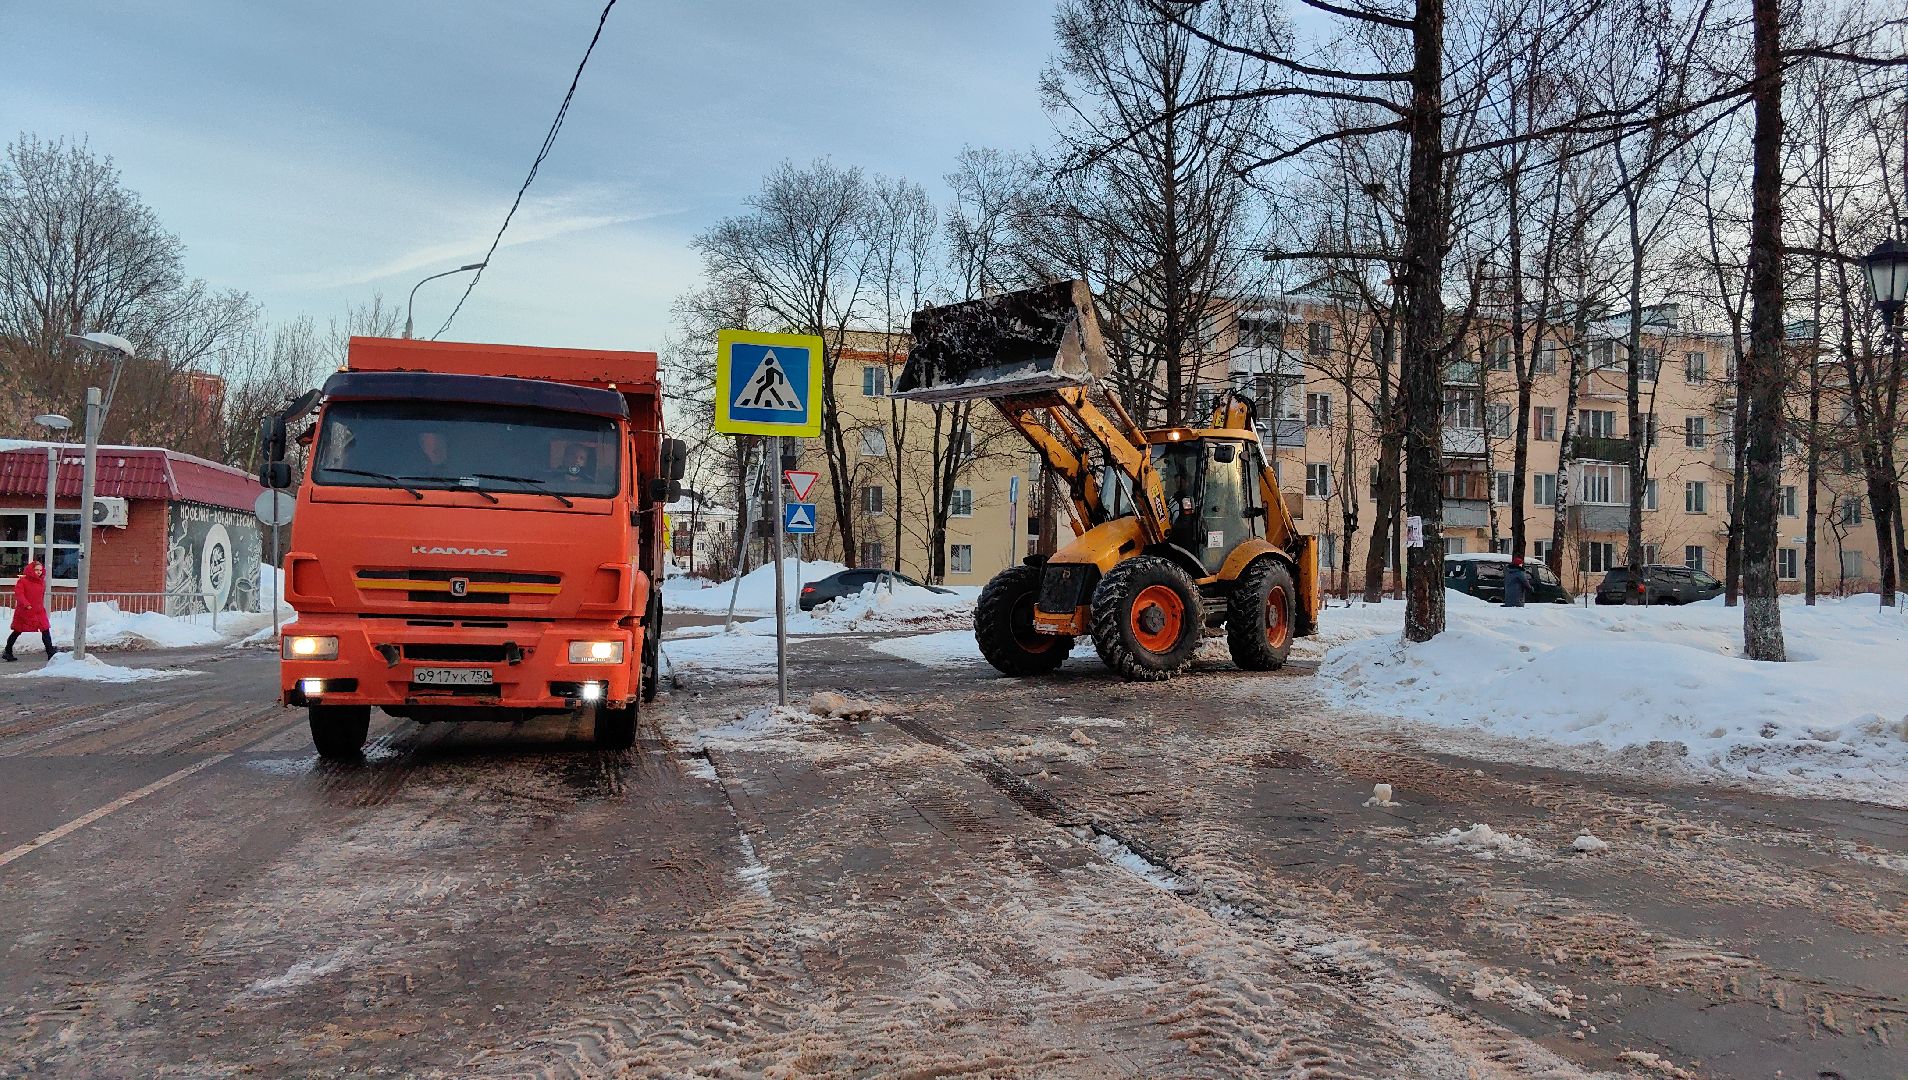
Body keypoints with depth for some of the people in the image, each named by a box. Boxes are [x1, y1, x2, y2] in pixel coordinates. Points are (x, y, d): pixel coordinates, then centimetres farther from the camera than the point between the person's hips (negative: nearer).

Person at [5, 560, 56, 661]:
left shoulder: (42, 582, 8)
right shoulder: (23, 581, -9)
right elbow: (18, 594, -19)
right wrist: (26, 604, -29)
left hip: (39, 612, 5)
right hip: (24, 612, -5)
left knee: (46, 631, -2)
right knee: (17, 631, 8)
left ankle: (51, 653, 1)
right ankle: (7, 652, 20)